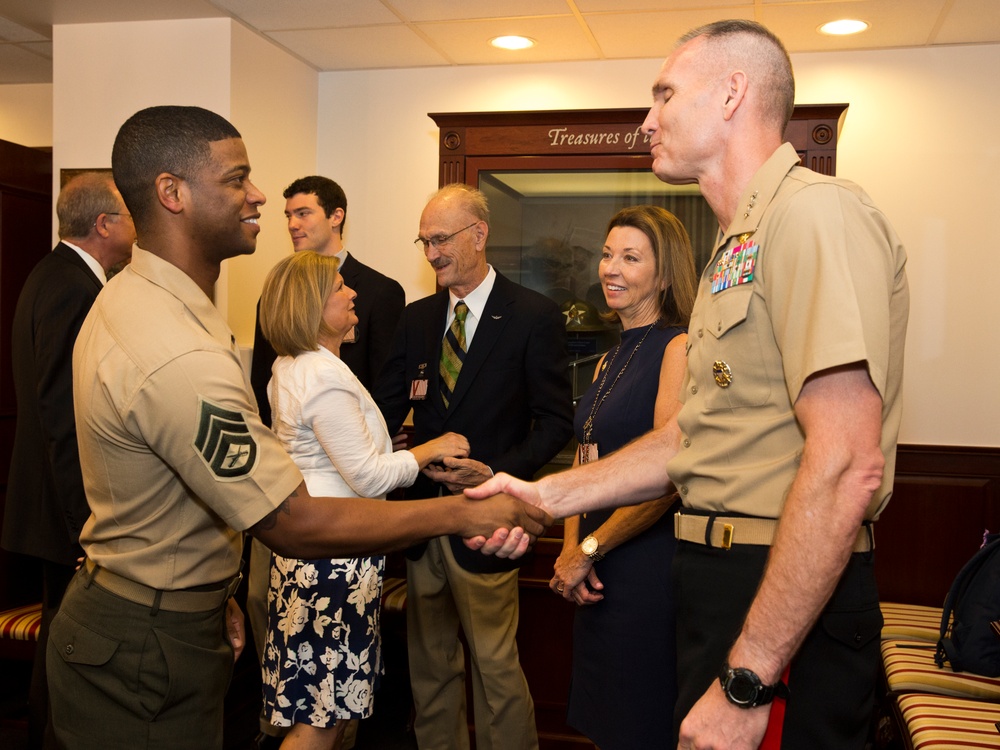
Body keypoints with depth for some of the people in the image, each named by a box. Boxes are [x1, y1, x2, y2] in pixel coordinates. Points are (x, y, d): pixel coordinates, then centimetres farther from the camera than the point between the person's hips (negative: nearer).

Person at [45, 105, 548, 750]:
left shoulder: (125, 299, 3)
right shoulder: (180, 358, -32)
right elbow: (295, 524, -29)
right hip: (150, 651, -10)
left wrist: (211, 593, 14)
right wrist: (458, 513, -23)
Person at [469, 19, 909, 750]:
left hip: (790, 606, -9)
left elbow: (847, 467, -26)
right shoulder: (740, 244, 16)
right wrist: (550, 495, 9)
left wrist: (743, 681, -24)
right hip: (725, 578, 9)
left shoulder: (814, 211, -17)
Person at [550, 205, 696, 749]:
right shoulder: (609, 361, 14)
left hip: (648, 563, -8)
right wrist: (570, 548, -2)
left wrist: (589, 550, -11)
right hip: (598, 575, 8)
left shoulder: (679, 347, -12)